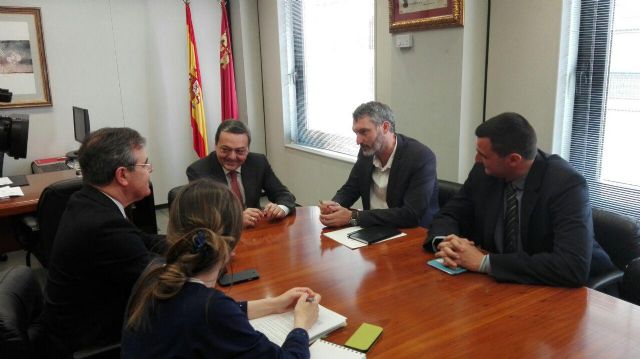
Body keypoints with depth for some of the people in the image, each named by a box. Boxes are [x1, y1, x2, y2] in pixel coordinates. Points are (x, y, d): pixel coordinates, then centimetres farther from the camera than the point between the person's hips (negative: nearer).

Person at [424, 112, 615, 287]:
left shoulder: (567, 184, -22)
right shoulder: (483, 172, -8)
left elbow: (573, 267, -31)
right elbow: (450, 215, 4)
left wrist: (485, 262, -31)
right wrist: (444, 242, -19)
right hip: (503, 282, 4)